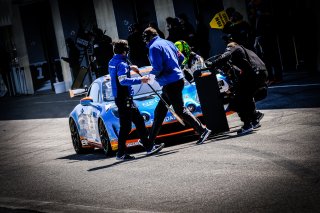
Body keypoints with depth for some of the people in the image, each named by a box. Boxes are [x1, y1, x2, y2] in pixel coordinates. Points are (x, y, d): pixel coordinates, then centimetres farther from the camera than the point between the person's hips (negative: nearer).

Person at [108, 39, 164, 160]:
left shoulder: (112, 62, 13)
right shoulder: (121, 64, -17)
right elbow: (123, 81, -28)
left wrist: (129, 68, 32)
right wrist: (140, 80, -29)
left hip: (120, 97, 10)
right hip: (124, 99, -10)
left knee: (139, 120, 13)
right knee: (125, 126, -5)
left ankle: (149, 146, 16)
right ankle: (121, 153, -1)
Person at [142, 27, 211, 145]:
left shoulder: (154, 47, -12)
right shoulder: (167, 42, 14)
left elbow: (157, 68, -19)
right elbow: (181, 57, 18)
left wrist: (151, 74, 1)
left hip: (170, 83, -10)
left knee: (180, 110, -7)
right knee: (159, 110, 15)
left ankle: (203, 130, -9)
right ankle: (151, 139, 23)